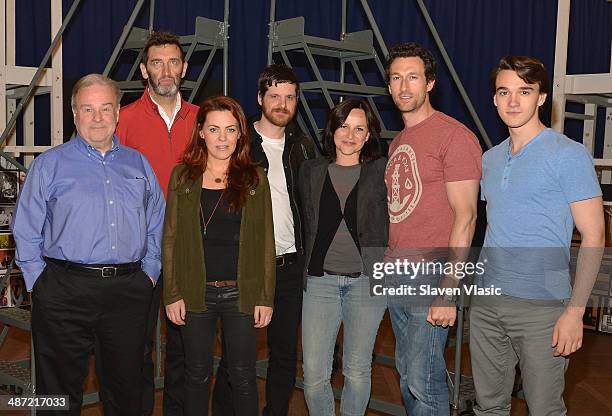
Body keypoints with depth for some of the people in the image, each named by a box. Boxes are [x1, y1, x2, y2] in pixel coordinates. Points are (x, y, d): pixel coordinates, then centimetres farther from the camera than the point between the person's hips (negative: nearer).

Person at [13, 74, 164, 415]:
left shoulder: (138, 164, 12)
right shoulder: (50, 165, 2)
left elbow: (157, 224, 16)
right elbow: (27, 231, 3)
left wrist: (149, 272, 7)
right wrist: (39, 282, -4)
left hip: (129, 292, 3)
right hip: (65, 293, -2)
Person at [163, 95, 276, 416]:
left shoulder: (254, 178, 3)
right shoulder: (182, 176, 3)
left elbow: (265, 241, 2)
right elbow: (171, 238, 2)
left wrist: (266, 297, -2)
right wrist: (172, 294, -4)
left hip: (242, 293, 0)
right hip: (196, 292, 0)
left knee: (242, 376, 7)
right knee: (197, 374, 11)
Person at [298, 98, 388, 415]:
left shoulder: (382, 171, 1)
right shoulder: (311, 171, 8)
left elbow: (392, 224, 4)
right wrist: (308, 268, 12)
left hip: (367, 279, -1)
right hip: (320, 279, 2)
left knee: (358, 371, 9)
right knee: (313, 374, 0)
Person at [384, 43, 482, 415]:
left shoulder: (454, 136, -10)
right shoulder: (398, 142, 16)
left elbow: (465, 216, -15)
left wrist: (449, 288, -19)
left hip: (431, 280, -8)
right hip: (396, 277, 8)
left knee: (424, 382, -4)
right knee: (407, 374, 17)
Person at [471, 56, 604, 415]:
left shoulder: (569, 155, -8)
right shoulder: (490, 159, 12)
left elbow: (593, 236, -10)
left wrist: (575, 310, -16)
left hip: (541, 306, -6)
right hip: (486, 302, 6)